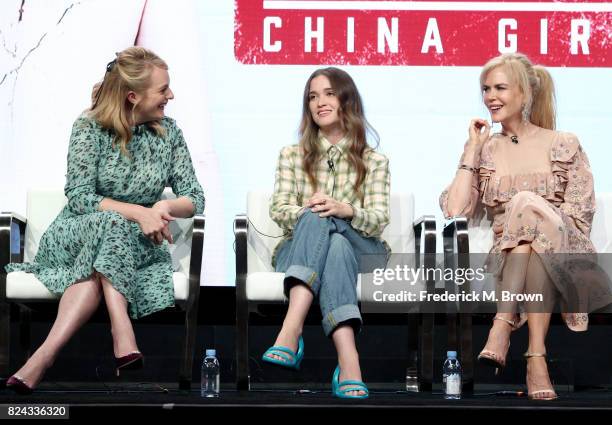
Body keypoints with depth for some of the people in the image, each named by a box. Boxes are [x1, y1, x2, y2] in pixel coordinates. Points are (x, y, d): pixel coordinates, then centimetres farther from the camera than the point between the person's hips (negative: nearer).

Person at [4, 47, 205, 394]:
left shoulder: (168, 132, 5)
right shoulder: (90, 127, -5)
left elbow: (195, 199, 5)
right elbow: (79, 197, -14)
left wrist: (164, 207, -18)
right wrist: (138, 212, -27)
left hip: (136, 245, 2)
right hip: (75, 236, -2)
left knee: (102, 264, -35)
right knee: (110, 224, -38)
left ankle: (48, 352, -45)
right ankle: (123, 336, -51)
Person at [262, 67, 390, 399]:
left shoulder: (374, 161, 11)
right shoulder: (291, 155, 16)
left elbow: (379, 221, -1)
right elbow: (279, 210, 2)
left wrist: (346, 211, -24)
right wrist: (308, 213, -21)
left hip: (358, 251, 0)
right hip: (298, 250, 0)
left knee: (336, 245, -37)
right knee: (316, 219, -36)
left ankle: (291, 331, -58)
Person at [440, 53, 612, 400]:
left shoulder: (563, 145, 9)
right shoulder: (485, 151, 17)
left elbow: (580, 215, 0)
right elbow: (456, 211, 2)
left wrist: (518, 220, -11)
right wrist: (473, 149, 5)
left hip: (564, 260, -1)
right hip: (507, 260, 1)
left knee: (525, 202, -31)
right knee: (525, 205, -33)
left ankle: (503, 327, -40)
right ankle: (536, 355, -43)